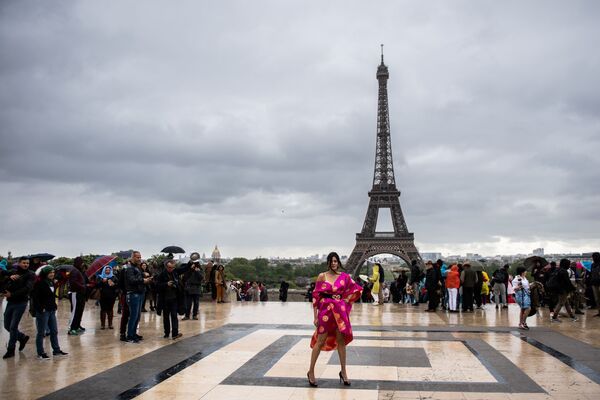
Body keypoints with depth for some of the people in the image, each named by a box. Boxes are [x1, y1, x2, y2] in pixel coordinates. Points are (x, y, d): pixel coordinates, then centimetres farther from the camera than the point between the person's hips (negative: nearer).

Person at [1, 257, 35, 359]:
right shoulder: (12, 272, 9)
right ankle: (22, 337, 35)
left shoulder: (30, 275, -5)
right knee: (7, 326, 12)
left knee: (13, 327, -5)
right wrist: (10, 277, -21)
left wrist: (12, 294, -22)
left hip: (20, 303, -5)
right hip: (10, 302, 5)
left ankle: (11, 350, 8)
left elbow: (27, 288, -18)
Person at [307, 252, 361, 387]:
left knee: (341, 340, 7)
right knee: (320, 341, 0)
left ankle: (343, 372, 19)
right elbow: (315, 296, -3)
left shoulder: (344, 276, 3)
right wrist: (315, 316, -6)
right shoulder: (322, 276, -3)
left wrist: (346, 301, 3)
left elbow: (356, 289, 11)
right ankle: (311, 372, 11)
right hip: (325, 311, -2)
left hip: (340, 311, 2)